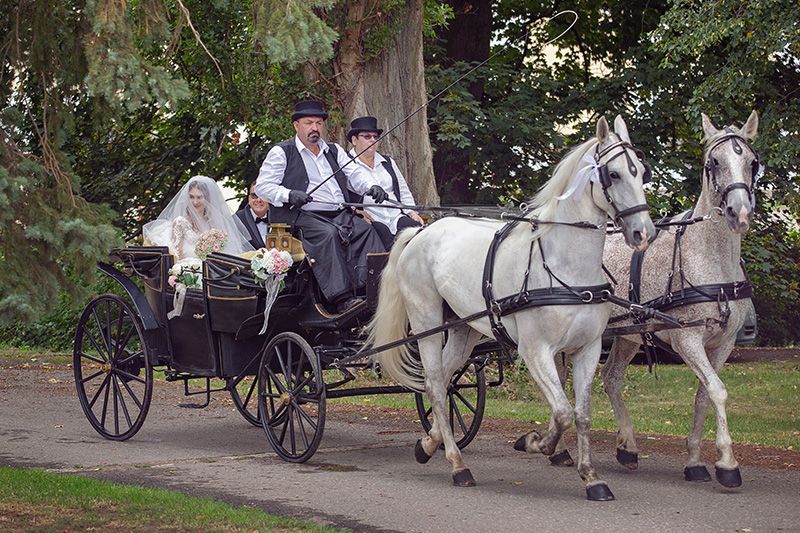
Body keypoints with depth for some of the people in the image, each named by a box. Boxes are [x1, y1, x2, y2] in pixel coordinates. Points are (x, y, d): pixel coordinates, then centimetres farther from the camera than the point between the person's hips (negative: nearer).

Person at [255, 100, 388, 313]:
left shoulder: (334, 151, 25)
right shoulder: (281, 152, 9)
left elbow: (354, 175, 15)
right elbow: (262, 186, 2)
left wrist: (371, 187, -8)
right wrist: (289, 195, -17)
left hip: (340, 214, 5)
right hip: (304, 216, -5)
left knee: (366, 230, -23)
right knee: (328, 234, -34)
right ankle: (342, 299, -41)